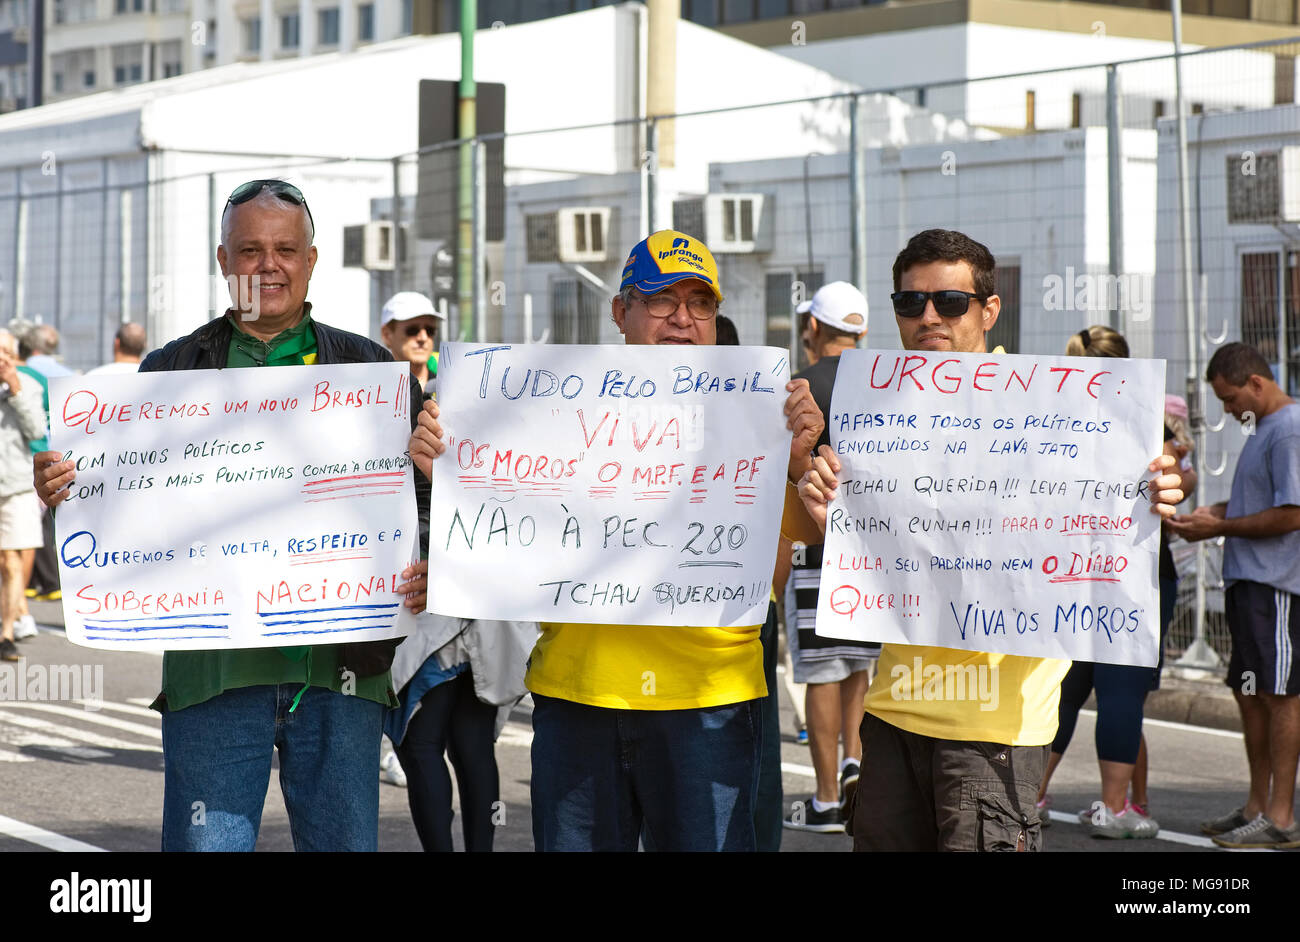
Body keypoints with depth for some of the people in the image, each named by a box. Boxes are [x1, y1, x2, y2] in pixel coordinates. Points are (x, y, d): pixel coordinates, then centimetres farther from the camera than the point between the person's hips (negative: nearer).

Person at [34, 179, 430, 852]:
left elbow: (427, 495, 7)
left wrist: (427, 571, -14)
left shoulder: (369, 370, 11)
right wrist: (62, 489, -12)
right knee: (205, 843, -2)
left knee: (343, 841, 7)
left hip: (341, 667, 1)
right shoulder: (171, 372, 12)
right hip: (212, 665, 0)